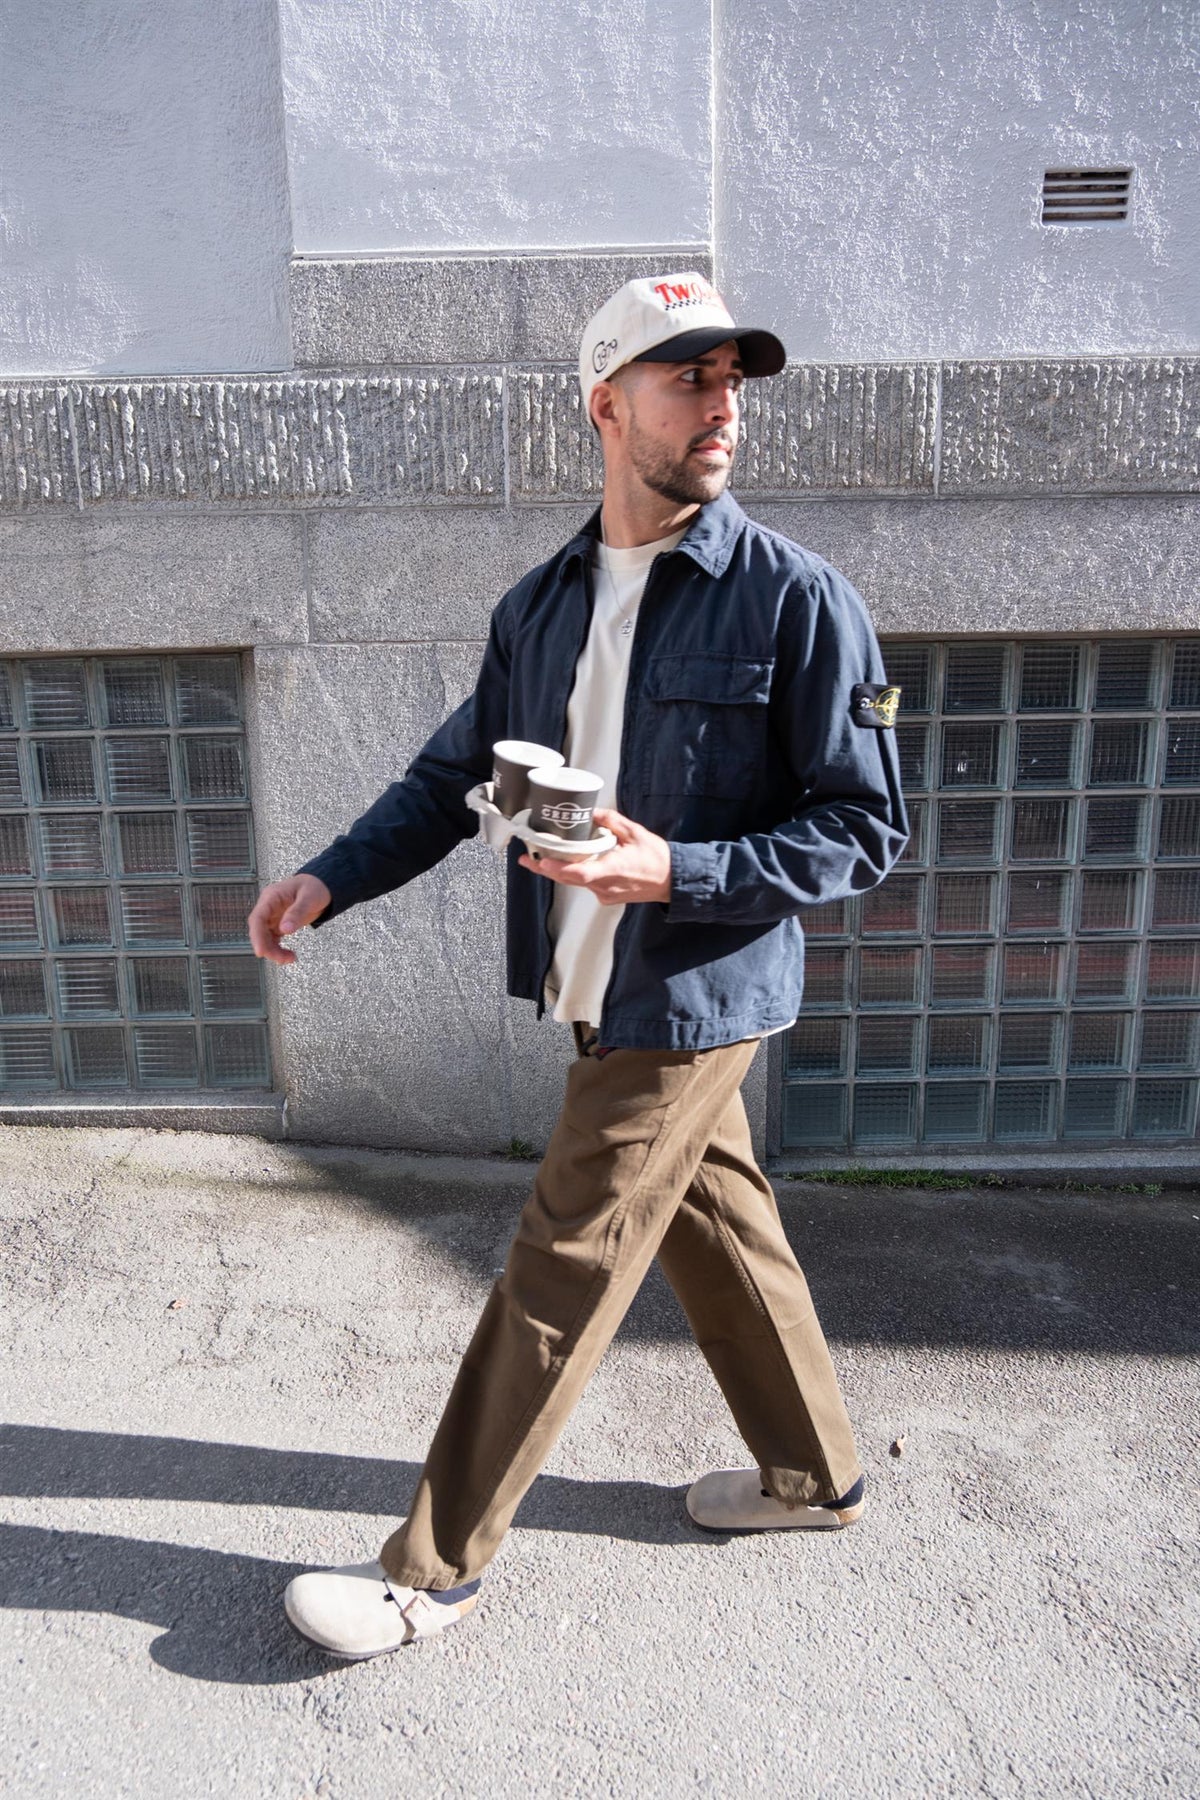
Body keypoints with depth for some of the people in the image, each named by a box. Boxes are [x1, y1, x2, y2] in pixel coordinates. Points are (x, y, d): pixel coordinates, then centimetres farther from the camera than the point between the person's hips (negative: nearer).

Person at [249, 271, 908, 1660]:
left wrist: (676, 871, -24)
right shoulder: (540, 605, 6)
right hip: (602, 992, 6)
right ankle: (815, 1473, 42)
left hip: (690, 1001, -6)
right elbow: (453, 775, 13)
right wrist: (332, 879, 0)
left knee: (558, 1278, 1)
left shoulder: (796, 599, -12)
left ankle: (436, 1566, 21)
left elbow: (866, 830, -12)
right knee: (718, 1227, 19)